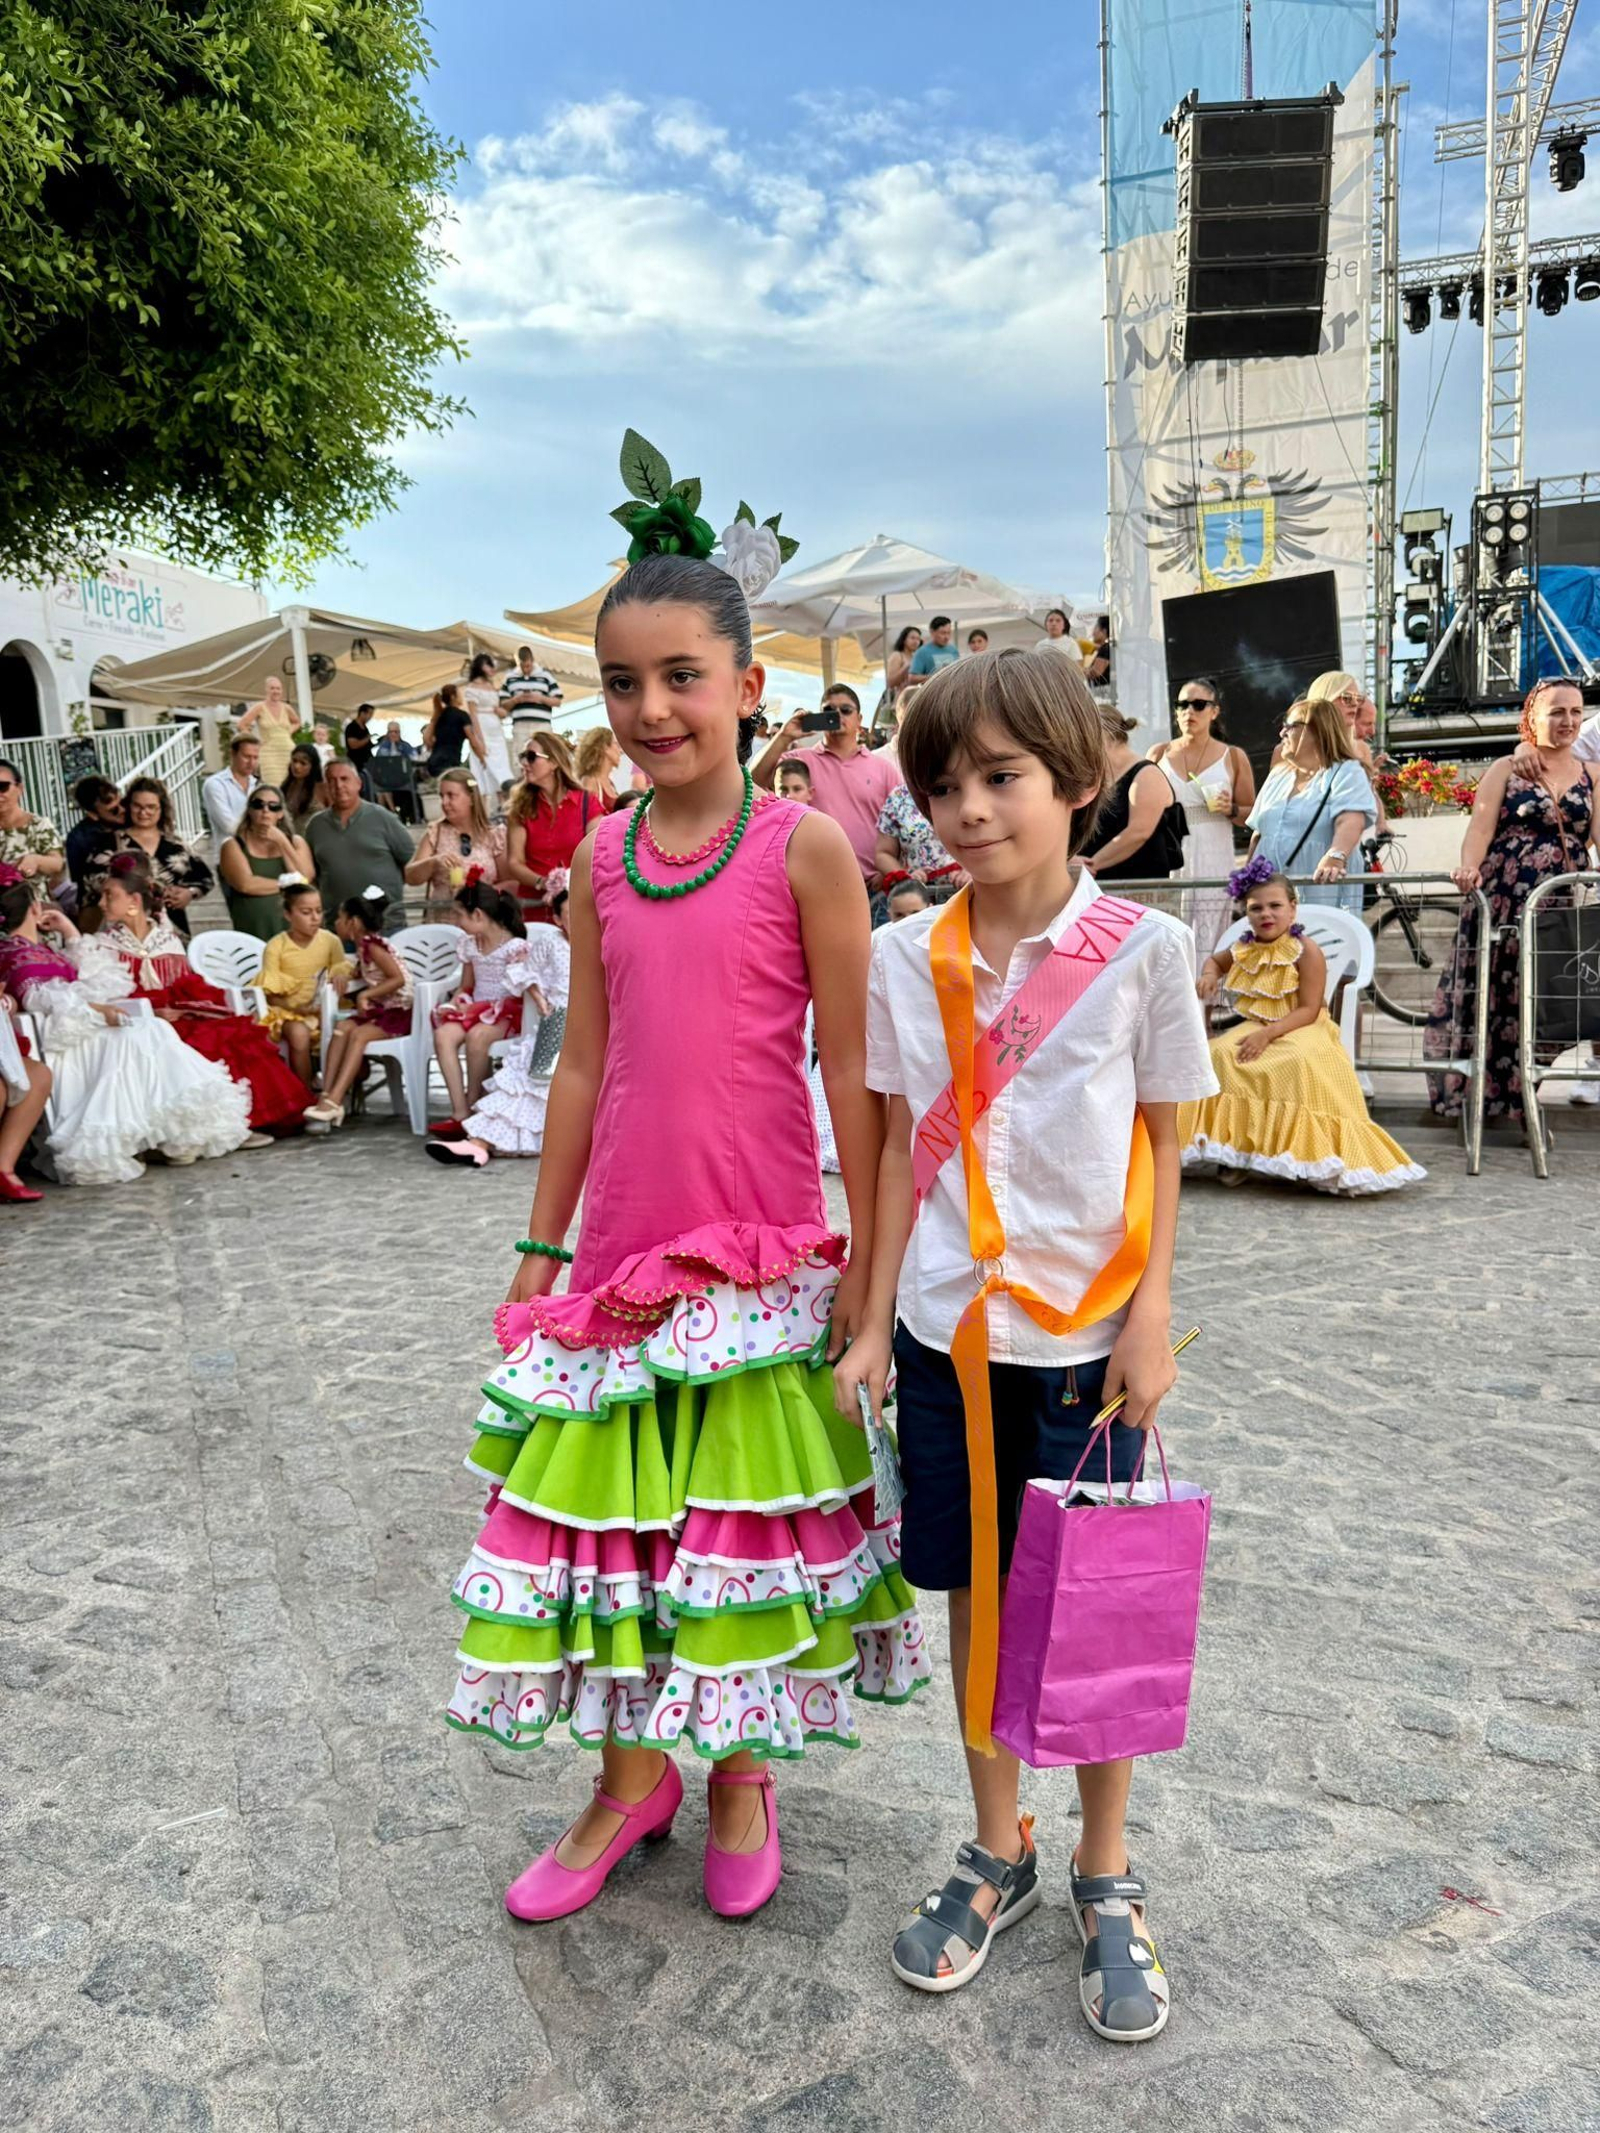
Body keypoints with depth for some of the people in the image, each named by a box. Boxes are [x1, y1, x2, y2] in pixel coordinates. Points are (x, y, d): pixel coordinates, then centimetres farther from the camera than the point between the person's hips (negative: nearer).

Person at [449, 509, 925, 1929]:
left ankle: (742, 1772, 35)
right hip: (621, 1244, 4)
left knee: (745, 1509, 10)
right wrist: (542, 1248, 10)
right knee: (610, 1504, 13)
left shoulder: (803, 847, -8)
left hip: (760, 1255, -4)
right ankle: (630, 1777, 36)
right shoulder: (602, 857, 5)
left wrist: (869, 1255, -7)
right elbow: (585, 1062, 9)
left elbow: (849, 1069, -7)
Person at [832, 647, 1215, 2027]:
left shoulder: (1142, 949, -8)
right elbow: (904, 1149, 4)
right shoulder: (905, 958, -1)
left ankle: (1107, 1876, 31)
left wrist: (1151, 1319, -6)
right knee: (977, 1593, 14)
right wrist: (875, 1326, 3)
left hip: (1087, 1334, -2)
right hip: (950, 1330, 2)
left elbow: (1159, 1147, -1)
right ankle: (1000, 1855, 35)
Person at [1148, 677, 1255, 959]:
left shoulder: (1233, 757, 8)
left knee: (1208, 945, -6)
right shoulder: (1159, 753, 12)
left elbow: (1252, 814, 11)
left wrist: (1231, 809, -7)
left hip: (1213, 861, -1)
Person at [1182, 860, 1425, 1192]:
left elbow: (1309, 1010, -16)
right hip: (1256, 1028, 5)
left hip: (1299, 1031, -5)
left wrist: (1268, 1033, -28)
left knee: (1299, 1063, -39)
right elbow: (1214, 959, 31)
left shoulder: (1306, 951, -12)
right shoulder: (1244, 949, 6)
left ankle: (1309, 1154, -22)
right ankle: (1235, 1151, -14)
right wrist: (1209, 975, 5)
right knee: (1219, 1054, -25)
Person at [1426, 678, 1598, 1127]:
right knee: (1501, 993, -2)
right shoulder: (1505, 770, 6)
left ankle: (1518, 1093, 8)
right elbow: (1481, 826, -5)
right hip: (1506, 901, -3)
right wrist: (1469, 868, -24)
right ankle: (1486, 1093, 7)